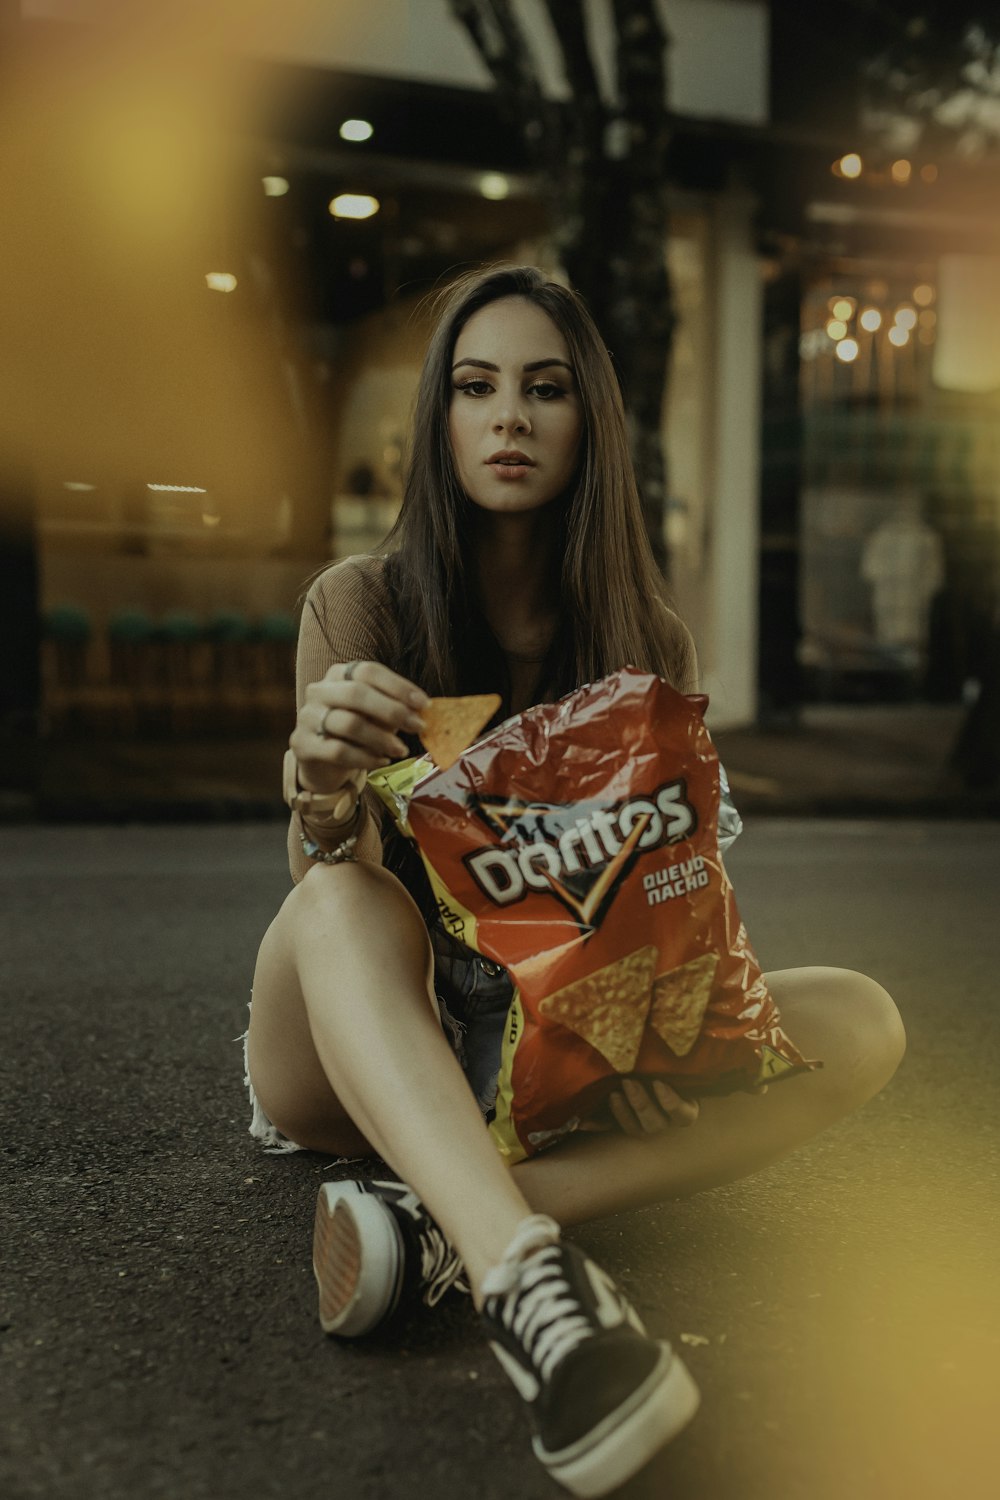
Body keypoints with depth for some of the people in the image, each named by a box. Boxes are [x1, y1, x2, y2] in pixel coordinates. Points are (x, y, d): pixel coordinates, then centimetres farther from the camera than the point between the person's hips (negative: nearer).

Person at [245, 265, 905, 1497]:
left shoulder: (649, 645, 0)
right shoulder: (359, 604, -6)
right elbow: (331, 881, -16)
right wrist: (322, 787, -41)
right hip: (371, 1047, -2)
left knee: (859, 1022, -21)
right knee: (344, 895, -34)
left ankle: (436, 1229, -35)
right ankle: (525, 1271, -53)